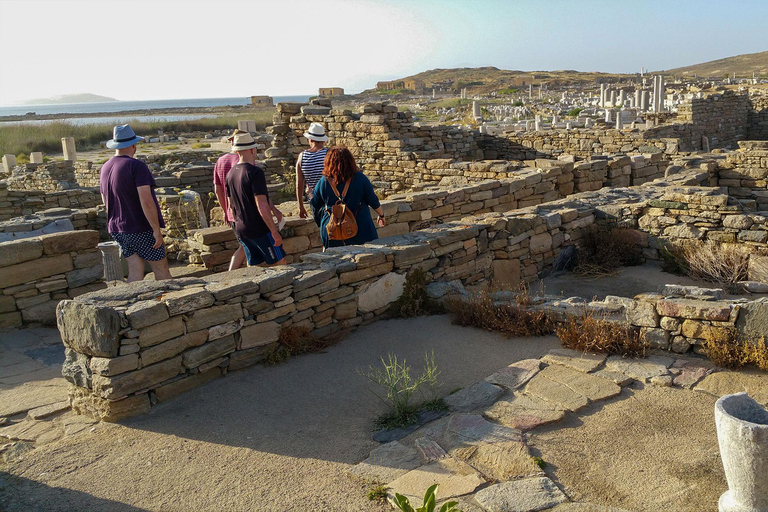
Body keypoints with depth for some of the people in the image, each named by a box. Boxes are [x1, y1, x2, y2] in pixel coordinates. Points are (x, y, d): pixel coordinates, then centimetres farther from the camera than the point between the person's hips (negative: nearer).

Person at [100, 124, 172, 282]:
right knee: (161, 269, 4)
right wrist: (156, 229, -19)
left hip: (117, 229, 7)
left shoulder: (105, 168, 8)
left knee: (135, 272, 10)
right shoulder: (137, 166, -16)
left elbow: (105, 200, 20)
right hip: (141, 229, -7)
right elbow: (146, 201, -24)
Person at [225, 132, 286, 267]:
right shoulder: (255, 172, -18)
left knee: (254, 267, 14)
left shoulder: (230, 174, 7)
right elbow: (262, 206, -23)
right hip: (260, 229, -8)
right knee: (279, 264, 4)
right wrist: (275, 232, -19)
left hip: (241, 230, 8)